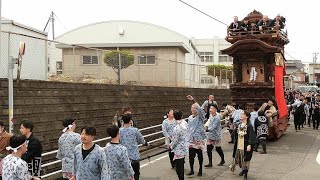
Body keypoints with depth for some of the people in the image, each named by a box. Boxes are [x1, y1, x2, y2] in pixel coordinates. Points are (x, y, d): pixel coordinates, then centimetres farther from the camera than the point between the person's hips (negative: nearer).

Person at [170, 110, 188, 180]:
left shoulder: (176, 128, -26)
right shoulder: (185, 123, -4)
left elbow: (175, 141, -18)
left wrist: (171, 146, 3)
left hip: (179, 151, -8)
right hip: (184, 148, 8)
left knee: (179, 169, 3)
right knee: (181, 167, 22)